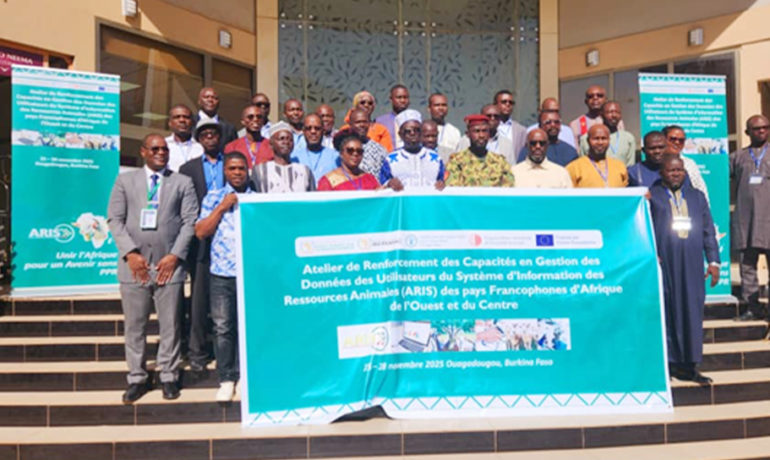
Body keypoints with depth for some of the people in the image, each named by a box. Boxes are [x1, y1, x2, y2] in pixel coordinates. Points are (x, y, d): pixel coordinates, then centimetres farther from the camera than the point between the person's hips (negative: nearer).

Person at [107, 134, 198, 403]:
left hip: (169, 264, -1)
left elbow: (189, 222, 2)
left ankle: (169, 378, 17)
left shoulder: (183, 183, 9)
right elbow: (115, 220, 4)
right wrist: (131, 253, -8)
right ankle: (137, 379, 19)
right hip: (134, 264, 1)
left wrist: (175, 255, -8)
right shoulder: (125, 181, 11)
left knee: (170, 325, 4)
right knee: (134, 326, 7)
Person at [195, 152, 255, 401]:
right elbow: (200, 232, 0)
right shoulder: (213, 197, 9)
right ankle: (226, 379, 12)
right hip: (221, 273, 0)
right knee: (223, 327, 2)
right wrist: (222, 207, -5)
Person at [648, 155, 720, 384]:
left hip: (692, 264, 4)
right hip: (663, 263, -4)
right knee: (666, 311, 1)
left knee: (692, 311, 4)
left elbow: (708, 230, 15)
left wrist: (714, 261, 8)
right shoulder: (650, 196, 4)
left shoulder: (697, 196, 16)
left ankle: (688, 365, 13)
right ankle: (668, 362, 10)